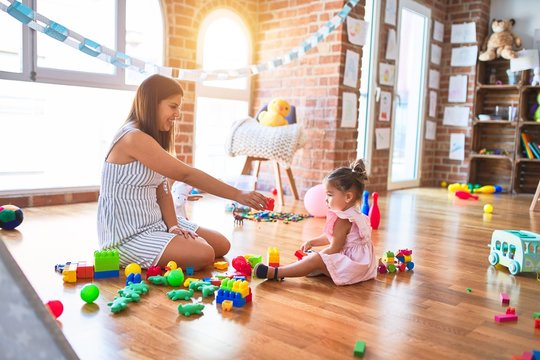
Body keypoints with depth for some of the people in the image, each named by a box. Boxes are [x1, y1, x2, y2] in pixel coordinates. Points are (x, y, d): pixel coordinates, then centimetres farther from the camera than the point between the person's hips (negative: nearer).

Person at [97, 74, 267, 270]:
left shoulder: (153, 139, 13)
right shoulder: (133, 138, -20)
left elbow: (162, 190, 5)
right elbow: (186, 174, -24)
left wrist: (173, 226, -11)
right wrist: (238, 195, -22)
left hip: (155, 223, 9)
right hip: (128, 235, -9)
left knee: (222, 245, 4)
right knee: (204, 255, -24)